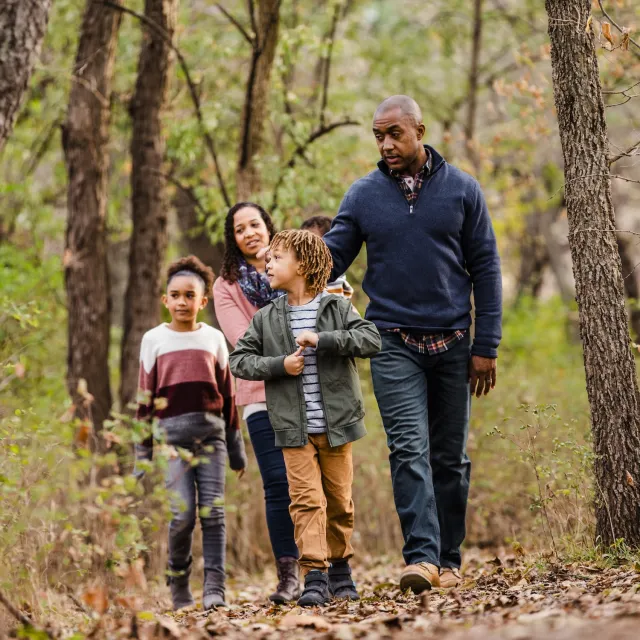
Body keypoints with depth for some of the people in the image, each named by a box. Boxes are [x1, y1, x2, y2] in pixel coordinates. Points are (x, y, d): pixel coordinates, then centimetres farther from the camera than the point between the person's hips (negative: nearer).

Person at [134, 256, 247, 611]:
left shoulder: (213, 338, 10)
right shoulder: (154, 339, 7)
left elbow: (228, 395, 14)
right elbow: (145, 399, 8)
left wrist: (236, 447, 13)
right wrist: (143, 452, 4)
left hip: (211, 431, 1)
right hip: (172, 433, -1)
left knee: (213, 511, -5)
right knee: (182, 513, -9)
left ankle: (214, 587, -4)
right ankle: (178, 583, 9)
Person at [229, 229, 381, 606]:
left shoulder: (337, 308, -1)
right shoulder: (267, 318, 5)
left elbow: (372, 340, -13)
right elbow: (240, 360, 5)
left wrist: (322, 340, -22)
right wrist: (280, 366, -11)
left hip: (336, 424, 0)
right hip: (294, 429, 0)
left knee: (340, 500, 10)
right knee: (307, 499, -9)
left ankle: (339, 567, 26)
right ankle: (315, 576, -11)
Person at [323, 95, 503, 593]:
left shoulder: (461, 189, 2)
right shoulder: (364, 195, 4)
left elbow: (485, 268, 3)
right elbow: (330, 257, 5)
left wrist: (486, 346, -2)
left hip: (452, 343, 1)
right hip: (393, 343, -1)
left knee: (450, 457, 7)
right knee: (409, 449, -14)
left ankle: (449, 559, 16)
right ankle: (422, 557, -21)